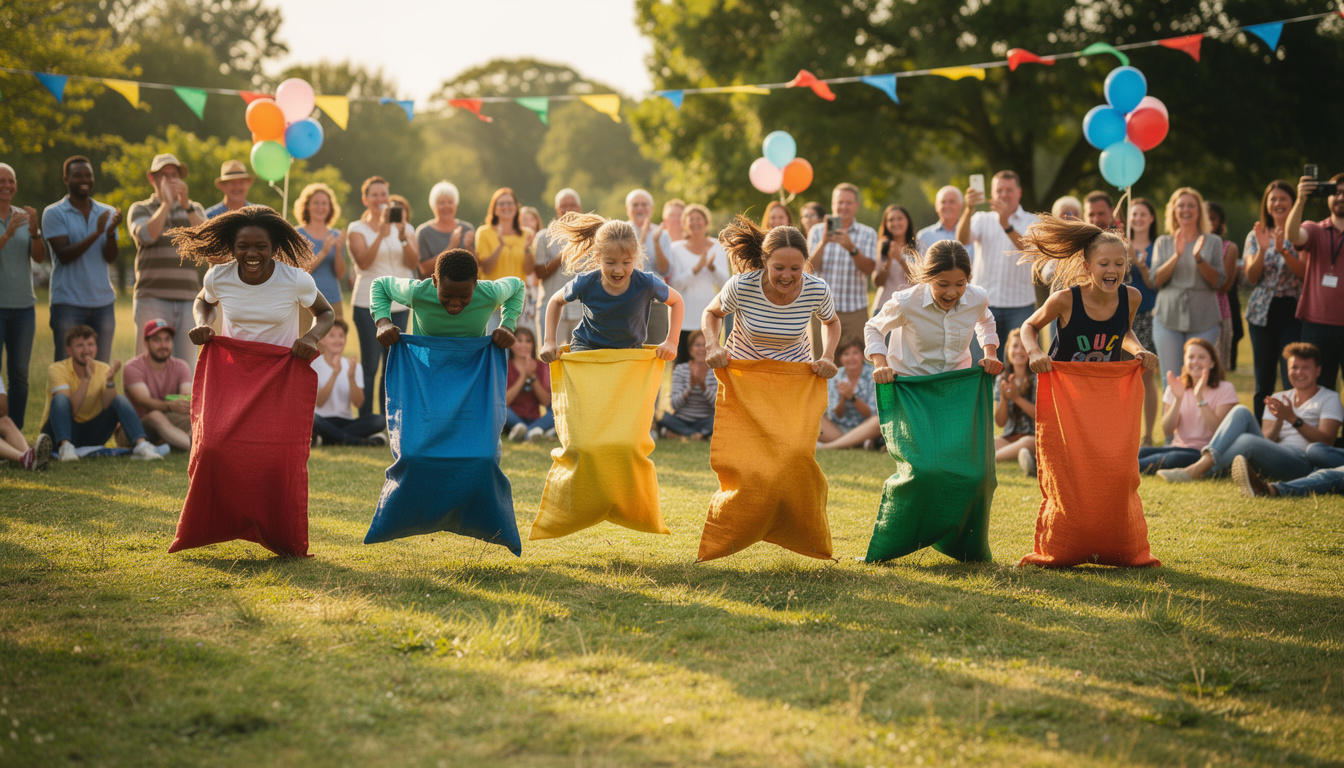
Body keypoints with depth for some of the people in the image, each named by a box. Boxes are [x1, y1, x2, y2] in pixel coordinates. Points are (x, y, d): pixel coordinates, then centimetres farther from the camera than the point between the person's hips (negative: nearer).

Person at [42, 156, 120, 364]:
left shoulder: (107, 213, 10)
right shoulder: (53, 213, -1)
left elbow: (110, 258, 3)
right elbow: (64, 255, -11)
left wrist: (110, 233, -18)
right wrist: (96, 233, -22)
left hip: (103, 302, 4)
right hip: (68, 303, -4)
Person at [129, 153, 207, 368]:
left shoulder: (194, 210, 18)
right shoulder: (140, 209, 12)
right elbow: (147, 235, -9)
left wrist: (186, 205, -13)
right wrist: (166, 203, -8)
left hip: (187, 301, 2)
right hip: (152, 299, -2)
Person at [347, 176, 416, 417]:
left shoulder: (404, 227, 11)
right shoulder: (357, 228, 2)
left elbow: (413, 263, -1)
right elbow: (363, 262, -14)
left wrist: (402, 237, -17)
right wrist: (381, 233, -23)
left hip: (399, 304, 4)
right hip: (368, 304, -3)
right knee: (370, 365, -6)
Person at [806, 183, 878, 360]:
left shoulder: (868, 234, 8)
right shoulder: (818, 231, 9)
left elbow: (868, 269, -7)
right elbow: (810, 267, -3)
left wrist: (852, 248, -23)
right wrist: (823, 243, -19)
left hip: (855, 310, 0)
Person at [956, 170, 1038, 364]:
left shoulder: (1031, 222, 7)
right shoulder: (982, 219, 11)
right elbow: (962, 240, -9)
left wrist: (1006, 225, -28)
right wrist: (968, 210, -27)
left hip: (1020, 305, -1)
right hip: (984, 302, 1)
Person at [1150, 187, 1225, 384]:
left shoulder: (1213, 242, 9)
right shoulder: (1163, 243, 12)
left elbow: (1217, 281, 0)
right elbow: (1156, 279, -1)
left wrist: (1199, 258, -16)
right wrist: (1176, 255, -14)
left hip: (1203, 320, -1)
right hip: (1168, 316, 1)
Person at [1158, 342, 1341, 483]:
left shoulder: (1329, 398, 10)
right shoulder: (1279, 399, 24)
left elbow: (1326, 441, -5)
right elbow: (1267, 440, 12)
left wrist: (1293, 419, -14)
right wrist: (1278, 422, -9)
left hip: (1302, 462, -5)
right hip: (1273, 458, 5)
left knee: (1247, 441, -33)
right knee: (1241, 411, -16)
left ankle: (1197, 471, -31)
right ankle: (1206, 459, -35)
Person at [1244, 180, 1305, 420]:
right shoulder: (1256, 236, 10)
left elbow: (1304, 271, -10)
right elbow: (1251, 277, 1)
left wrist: (1282, 250, -24)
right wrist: (1262, 249, -15)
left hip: (1292, 312, -3)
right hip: (1262, 312, 3)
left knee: (1292, 380, -10)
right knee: (1263, 383, 7)